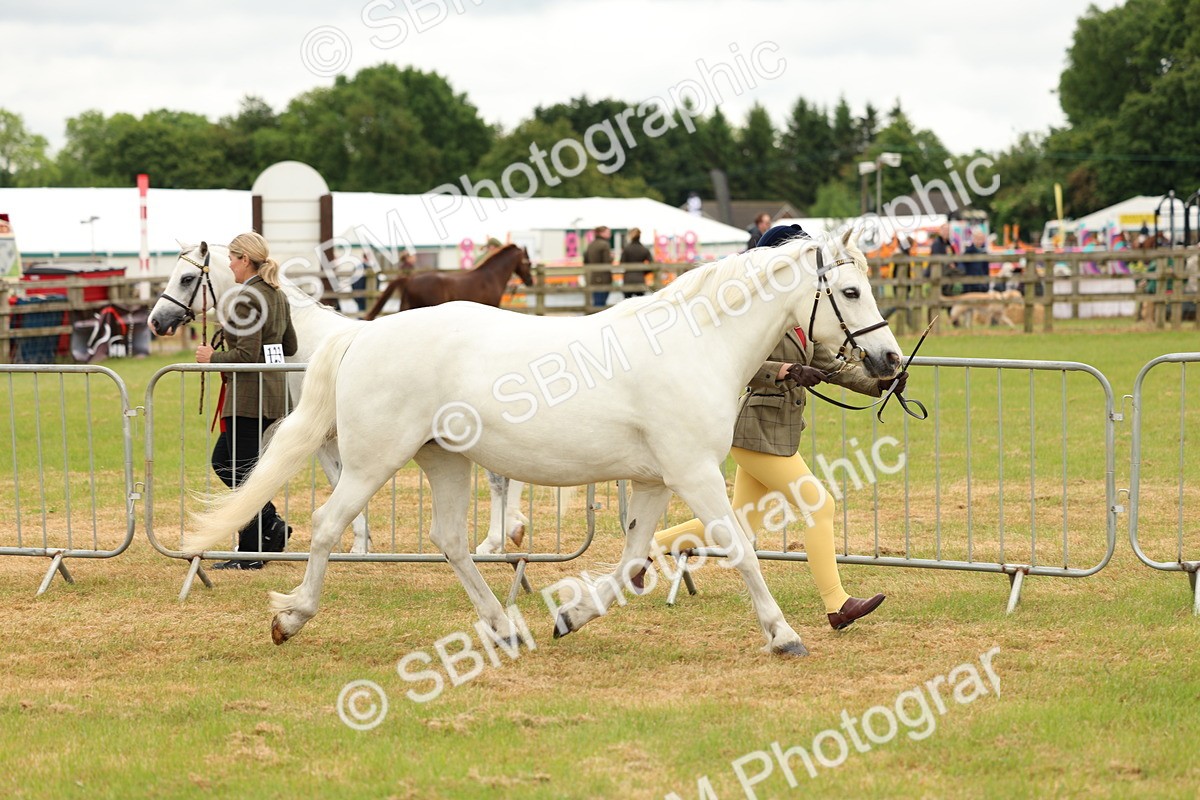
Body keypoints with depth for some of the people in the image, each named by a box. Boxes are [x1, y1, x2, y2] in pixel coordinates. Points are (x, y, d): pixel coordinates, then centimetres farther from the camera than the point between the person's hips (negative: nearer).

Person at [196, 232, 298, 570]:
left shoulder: (247, 299, -16)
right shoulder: (278, 296, 12)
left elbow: (247, 354, -22)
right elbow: (289, 347, 20)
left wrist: (213, 358, -7)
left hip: (247, 395, -10)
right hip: (273, 391, 10)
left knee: (242, 470, -2)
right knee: (223, 461, 19)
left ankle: (250, 553, 2)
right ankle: (271, 524, 14)